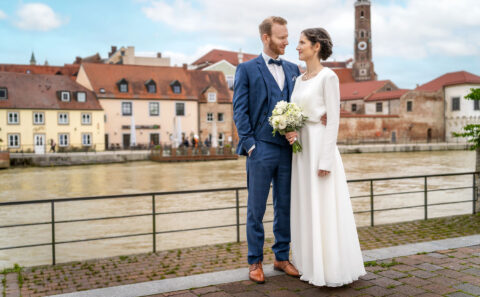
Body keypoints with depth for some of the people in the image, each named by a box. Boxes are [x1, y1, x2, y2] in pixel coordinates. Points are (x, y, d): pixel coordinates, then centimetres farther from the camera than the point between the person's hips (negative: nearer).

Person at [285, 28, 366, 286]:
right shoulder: (300, 79, 15)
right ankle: (312, 264, 22)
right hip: (301, 149, 8)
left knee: (325, 209, -3)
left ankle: (333, 269, 9)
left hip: (320, 147, -8)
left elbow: (333, 120, -14)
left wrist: (326, 160, -18)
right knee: (306, 209, 11)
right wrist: (290, 131, -4)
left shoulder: (328, 77, -9)